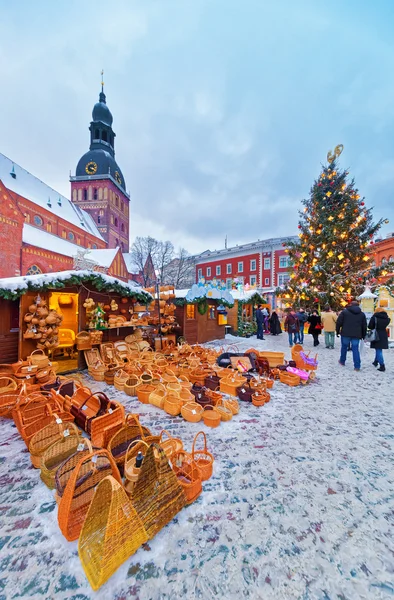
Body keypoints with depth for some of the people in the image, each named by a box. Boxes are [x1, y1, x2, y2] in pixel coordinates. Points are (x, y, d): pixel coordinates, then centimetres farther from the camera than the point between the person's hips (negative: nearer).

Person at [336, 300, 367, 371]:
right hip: (356, 335, 2)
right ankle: (357, 366, 2)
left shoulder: (344, 312, -1)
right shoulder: (362, 314, 10)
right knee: (355, 349, 4)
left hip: (345, 334, -2)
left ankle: (342, 361, 27)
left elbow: (338, 322, -5)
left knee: (344, 347, 13)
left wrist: (337, 331, 4)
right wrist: (363, 335, 18)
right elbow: (364, 326, 13)